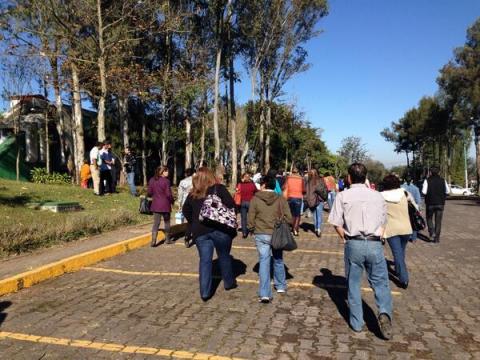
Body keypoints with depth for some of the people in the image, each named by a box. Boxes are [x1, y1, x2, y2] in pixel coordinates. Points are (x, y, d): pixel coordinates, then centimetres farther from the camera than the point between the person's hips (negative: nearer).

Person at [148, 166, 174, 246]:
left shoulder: (152, 180, 0)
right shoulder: (166, 181, -15)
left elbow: (149, 192, 4)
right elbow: (168, 194, -15)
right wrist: (172, 201, 3)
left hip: (155, 205, 4)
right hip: (165, 204, -4)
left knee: (156, 223, 7)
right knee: (167, 222, 15)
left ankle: (153, 241, -2)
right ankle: (167, 239, 26)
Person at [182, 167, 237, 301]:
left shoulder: (192, 194, 11)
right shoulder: (218, 188, -2)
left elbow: (185, 211, 19)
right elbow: (231, 205, -10)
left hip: (200, 231, 3)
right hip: (219, 229, -2)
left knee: (204, 260, 6)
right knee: (224, 256, 15)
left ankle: (205, 292, 4)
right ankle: (229, 282, 30)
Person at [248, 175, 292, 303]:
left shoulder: (255, 199, -6)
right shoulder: (281, 199, -3)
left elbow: (251, 218, -3)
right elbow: (288, 217, -4)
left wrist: (252, 229, 15)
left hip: (261, 235, -2)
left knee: (264, 261, 1)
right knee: (278, 260, 20)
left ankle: (265, 294, -5)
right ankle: (280, 286, 36)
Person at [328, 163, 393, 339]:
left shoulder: (343, 196, -2)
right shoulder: (377, 196, 7)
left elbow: (337, 224, -3)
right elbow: (383, 223, 10)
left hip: (353, 244, -1)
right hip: (375, 244, 1)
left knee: (353, 284, 12)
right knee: (380, 282, 12)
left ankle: (357, 323, 19)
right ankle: (384, 313, -10)